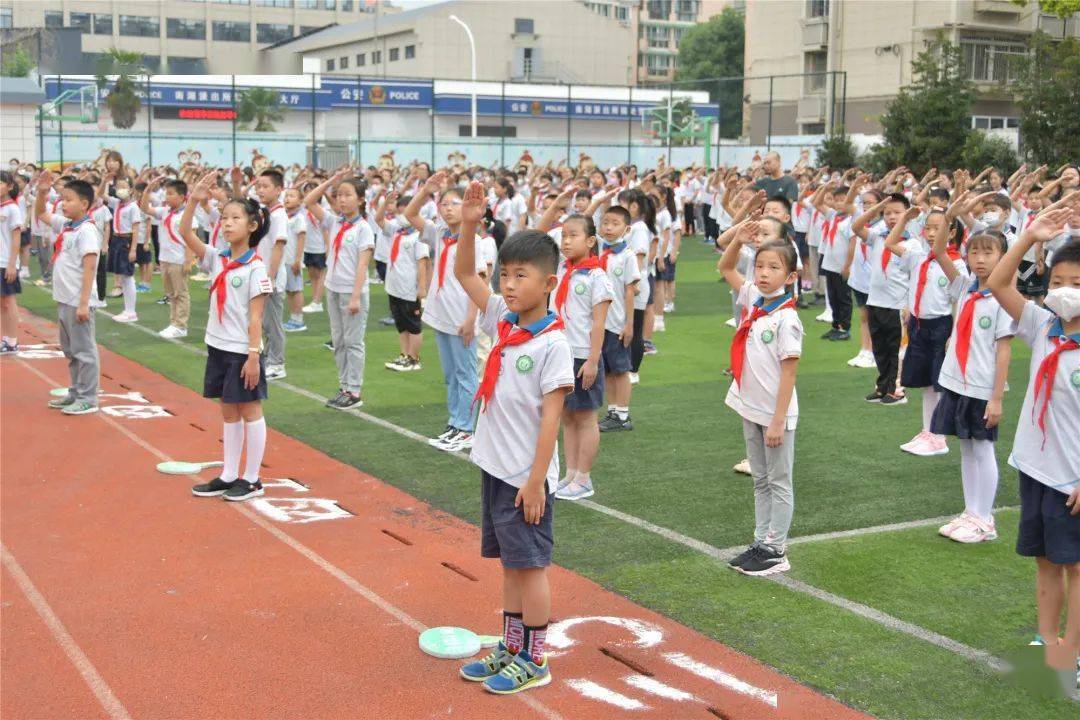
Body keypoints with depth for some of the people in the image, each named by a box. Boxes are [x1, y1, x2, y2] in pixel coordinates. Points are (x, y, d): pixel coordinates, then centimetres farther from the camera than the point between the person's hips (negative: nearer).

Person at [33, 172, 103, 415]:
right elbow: (40, 214, 27)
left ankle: (88, 399, 4)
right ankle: (75, 393, 27)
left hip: (78, 302, -9)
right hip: (63, 300, 9)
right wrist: (41, 192, 8)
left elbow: (89, 268, -21)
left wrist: (83, 303, -24)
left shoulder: (86, 231, -16)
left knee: (84, 350, -2)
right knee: (70, 350, 17)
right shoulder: (64, 225, 10)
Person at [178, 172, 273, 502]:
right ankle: (229, 476, 23)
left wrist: (253, 355, -18)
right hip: (217, 347, 7)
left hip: (242, 351, -7)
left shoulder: (255, 267, -13)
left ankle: (252, 479, 12)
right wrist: (194, 201, -15)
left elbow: (255, 316, -15)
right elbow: (186, 234, -3)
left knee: (250, 411, 3)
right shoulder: (216, 259, 5)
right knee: (228, 413, 14)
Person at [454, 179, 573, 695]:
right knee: (509, 563, 17)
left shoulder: (553, 344, -17)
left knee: (530, 565, 3)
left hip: (527, 476, -7)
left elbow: (550, 417, -17)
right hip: (494, 466, 7)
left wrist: (535, 481, -18)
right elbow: (464, 274, 8)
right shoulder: (502, 321, 4)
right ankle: (512, 648, 29)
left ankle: (534, 662, 15)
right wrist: (469, 225, -7)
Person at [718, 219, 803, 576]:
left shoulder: (786, 318, -18)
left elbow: (789, 372, -18)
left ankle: (776, 551, 12)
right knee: (760, 480, 16)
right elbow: (725, 268, 16)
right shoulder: (754, 300, 2)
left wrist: (777, 421, -19)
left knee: (779, 482, 5)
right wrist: (738, 240, -3)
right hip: (750, 408, 8)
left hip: (775, 414, -8)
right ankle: (761, 543, 26)